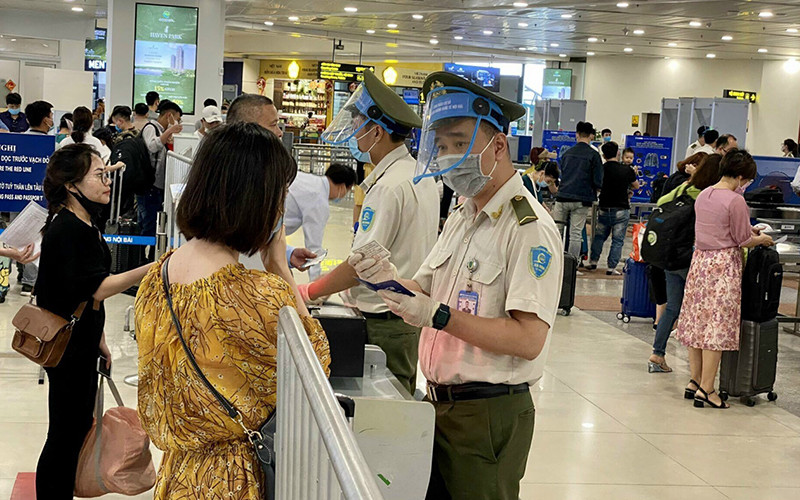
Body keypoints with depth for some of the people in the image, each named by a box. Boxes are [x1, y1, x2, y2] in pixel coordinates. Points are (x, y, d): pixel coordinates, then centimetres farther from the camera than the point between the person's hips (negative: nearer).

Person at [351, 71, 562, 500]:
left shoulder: (530, 229, -16)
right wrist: (393, 282, -7)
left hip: (488, 415, -8)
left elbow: (528, 340, -24)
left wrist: (439, 315, -27)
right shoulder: (461, 219, 14)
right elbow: (428, 292, 14)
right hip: (439, 403, 8)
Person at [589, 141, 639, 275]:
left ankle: (593, 261, 24)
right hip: (621, 209, -2)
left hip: (604, 209, 2)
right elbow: (636, 186, 9)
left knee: (599, 236, 19)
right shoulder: (627, 170, -7)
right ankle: (611, 268, 0)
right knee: (617, 240, 2)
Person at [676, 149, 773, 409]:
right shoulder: (735, 201, -15)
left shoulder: (703, 195, 8)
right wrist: (762, 240, 9)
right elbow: (743, 241, -10)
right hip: (724, 264, -8)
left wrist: (748, 231, 23)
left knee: (697, 321, 12)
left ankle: (695, 381, 21)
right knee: (717, 326, -2)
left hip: (700, 260, 8)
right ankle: (706, 389, 0)